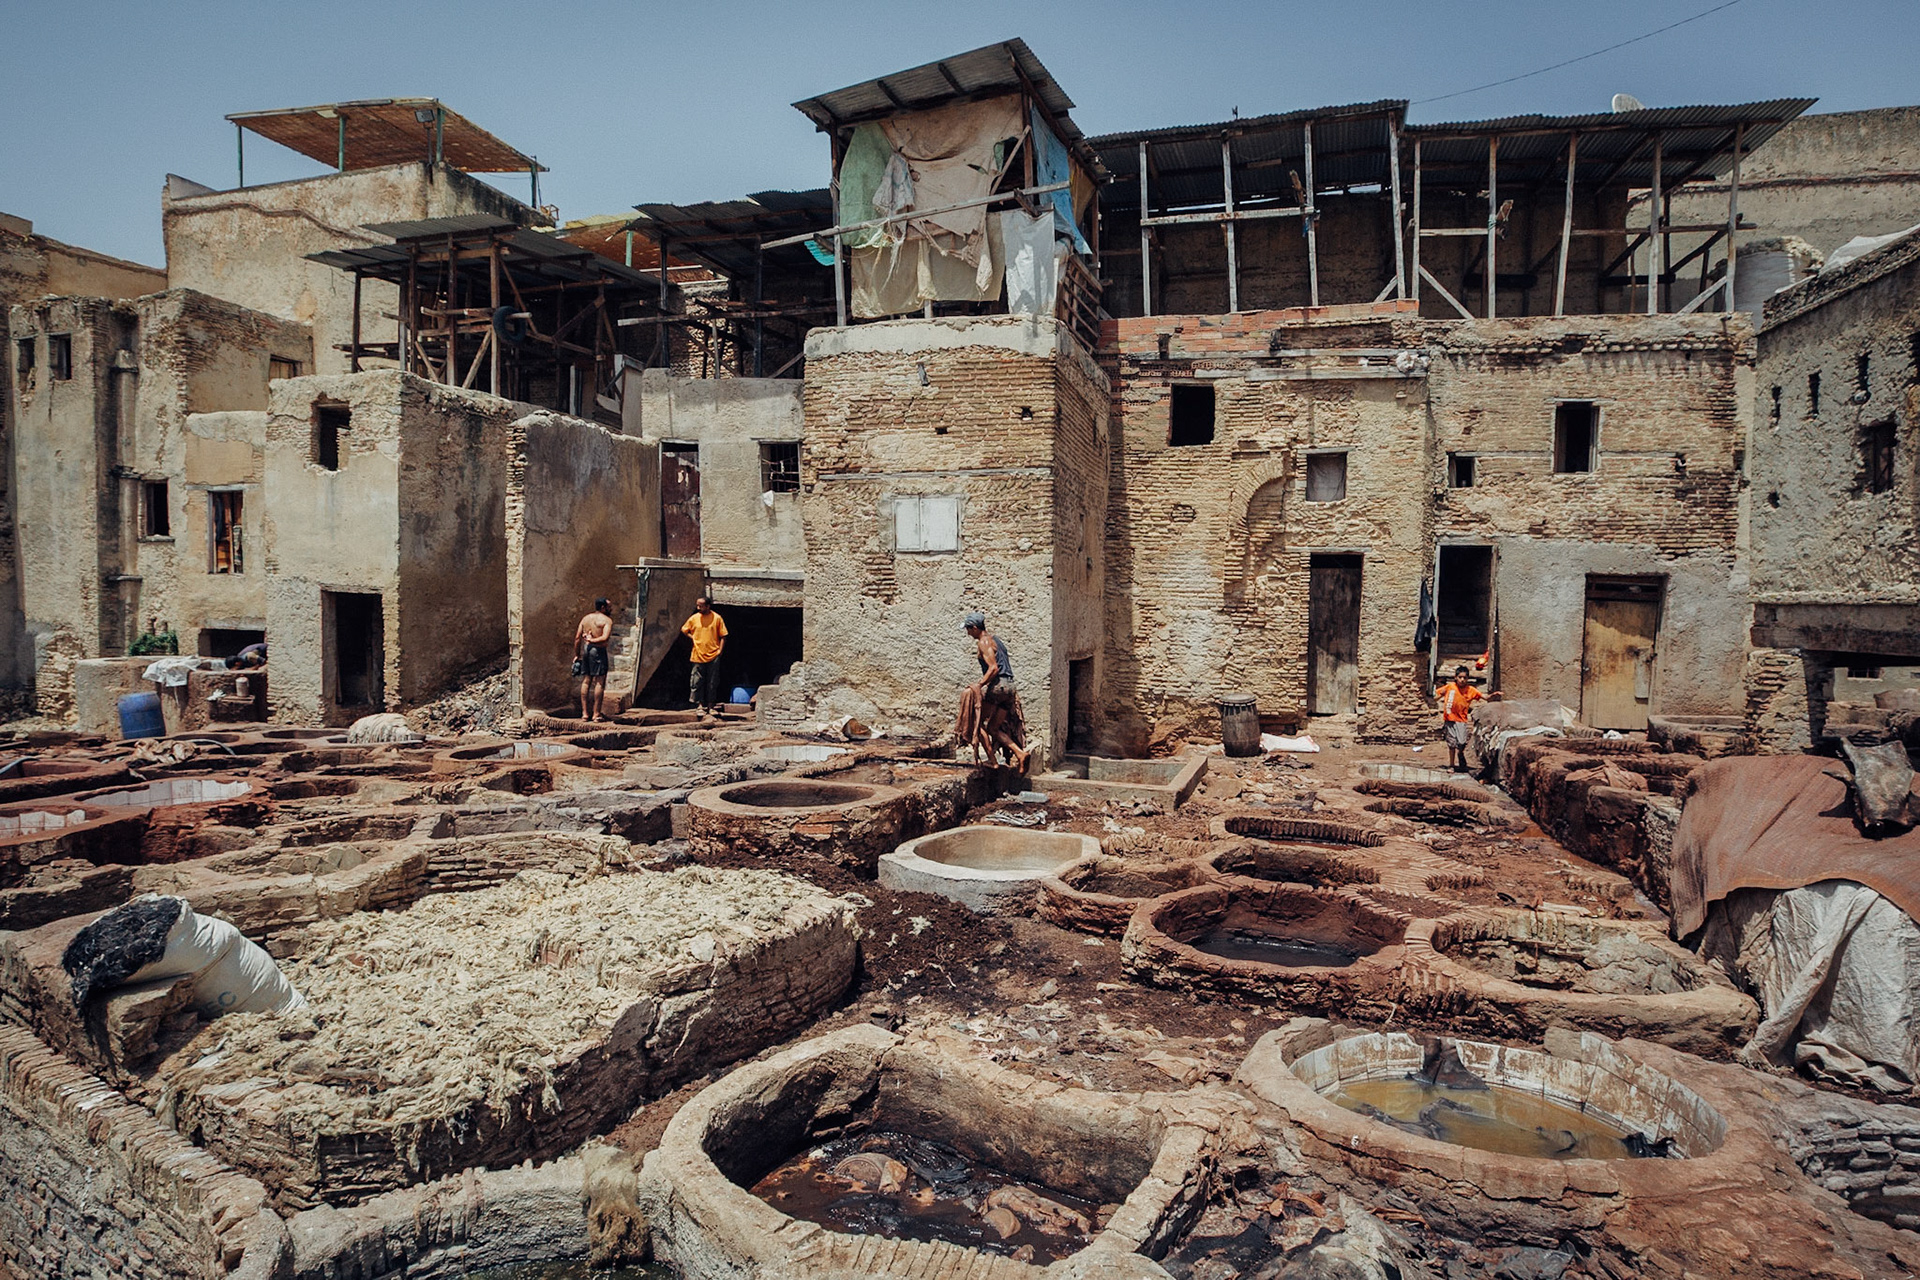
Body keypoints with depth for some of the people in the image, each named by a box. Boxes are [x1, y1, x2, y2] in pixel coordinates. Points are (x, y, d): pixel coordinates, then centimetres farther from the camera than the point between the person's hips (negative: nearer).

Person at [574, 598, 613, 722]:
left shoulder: (585, 618, 11)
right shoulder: (607, 620, -7)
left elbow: (577, 637, 9)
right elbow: (605, 637, -23)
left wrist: (576, 655, 15)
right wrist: (592, 640, -8)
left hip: (586, 650, 6)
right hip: (598, 651, -6)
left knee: (586, 682, 10)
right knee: (599, 682, -1)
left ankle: (585, 713, 12)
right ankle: (596, 713, -1)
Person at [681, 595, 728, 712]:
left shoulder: (717, 618, -1)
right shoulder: (694, 618, 3)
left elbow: (723, 636, 3)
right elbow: (683, 631, 17)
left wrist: (720, 650, -5)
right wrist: (692, 637, 4)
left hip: (713, 656, -1)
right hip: (698, 655, 1)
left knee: (712, 683, 4)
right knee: (697, 682, 0)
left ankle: (711, 705, 12)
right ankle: (700, 704, 8)